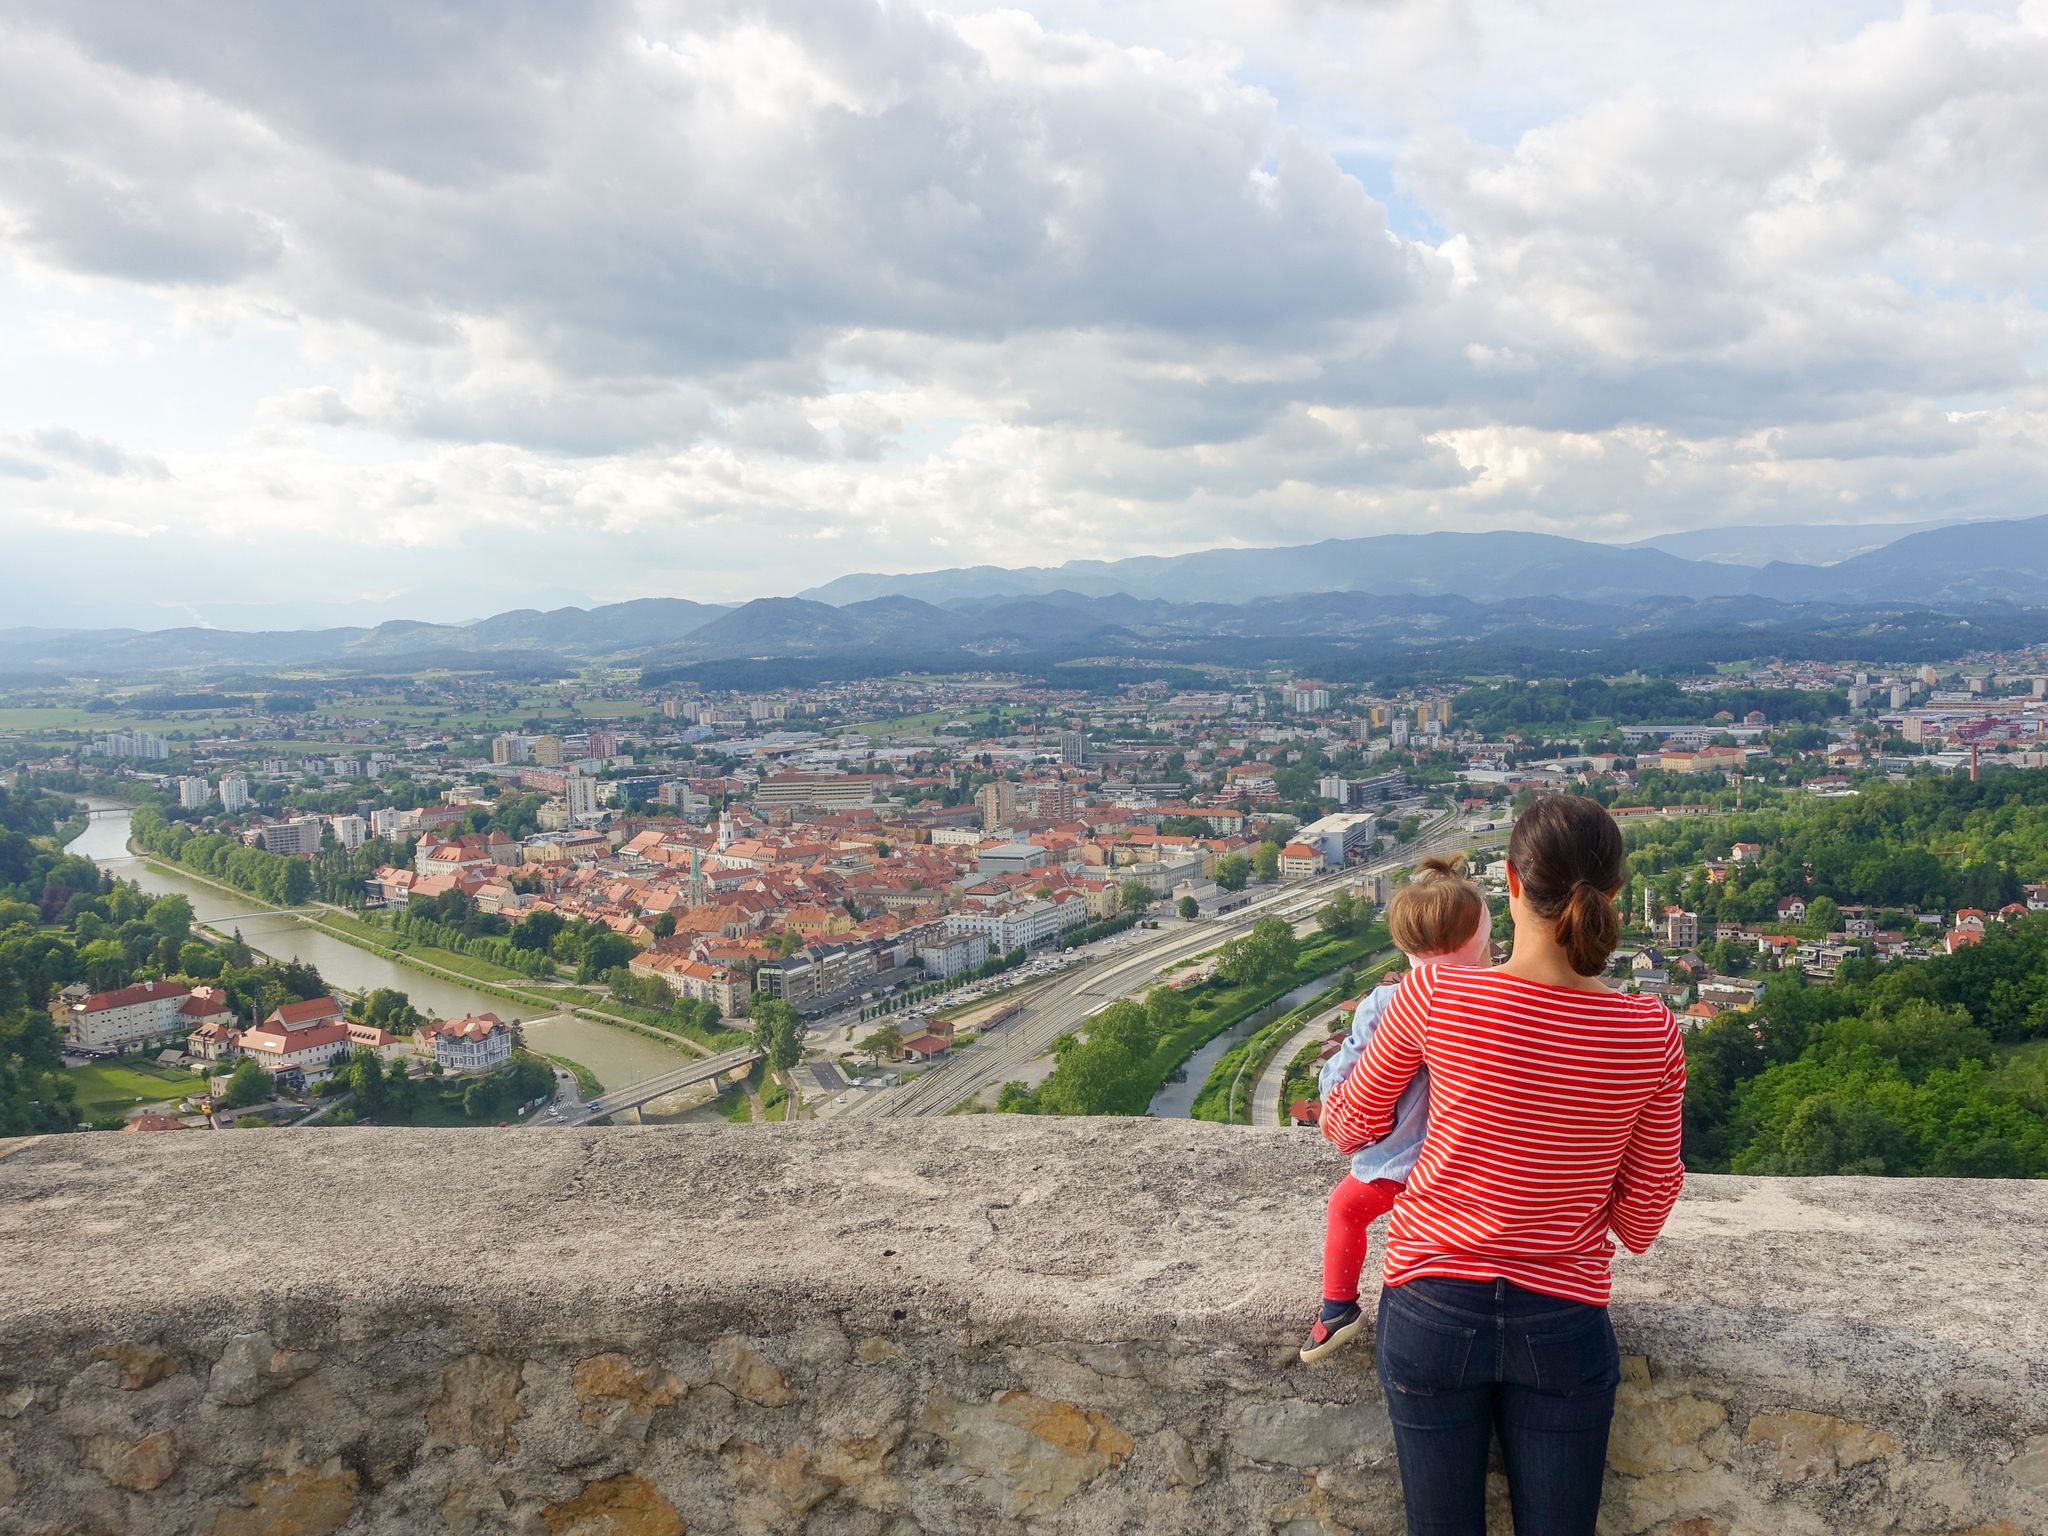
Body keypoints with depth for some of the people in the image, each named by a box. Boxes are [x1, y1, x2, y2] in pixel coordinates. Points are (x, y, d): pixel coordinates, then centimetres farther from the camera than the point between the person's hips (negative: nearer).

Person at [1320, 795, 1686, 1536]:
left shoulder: (1434, 995, -17)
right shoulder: (1651, 1033, -12)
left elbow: (1356, 1125, 1)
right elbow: (1641, 1219, -1)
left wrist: (1332, 1105, 22)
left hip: (1433, 1309, -1)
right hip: (1563, 1325, 1)